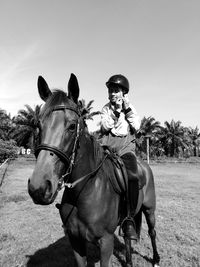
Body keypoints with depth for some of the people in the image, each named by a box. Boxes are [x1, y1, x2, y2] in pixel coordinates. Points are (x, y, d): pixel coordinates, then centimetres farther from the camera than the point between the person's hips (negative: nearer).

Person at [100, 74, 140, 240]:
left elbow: (136, 126, 1)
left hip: (126, 147, -1)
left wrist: (127, 109, -3)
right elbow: (105, 126, -2)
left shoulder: (131, 108, 15)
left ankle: (129, 219, -14)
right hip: (107, 146, 1)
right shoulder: (106, 108, 14)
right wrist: (116, 111, -10)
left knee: (132, 177, -27)